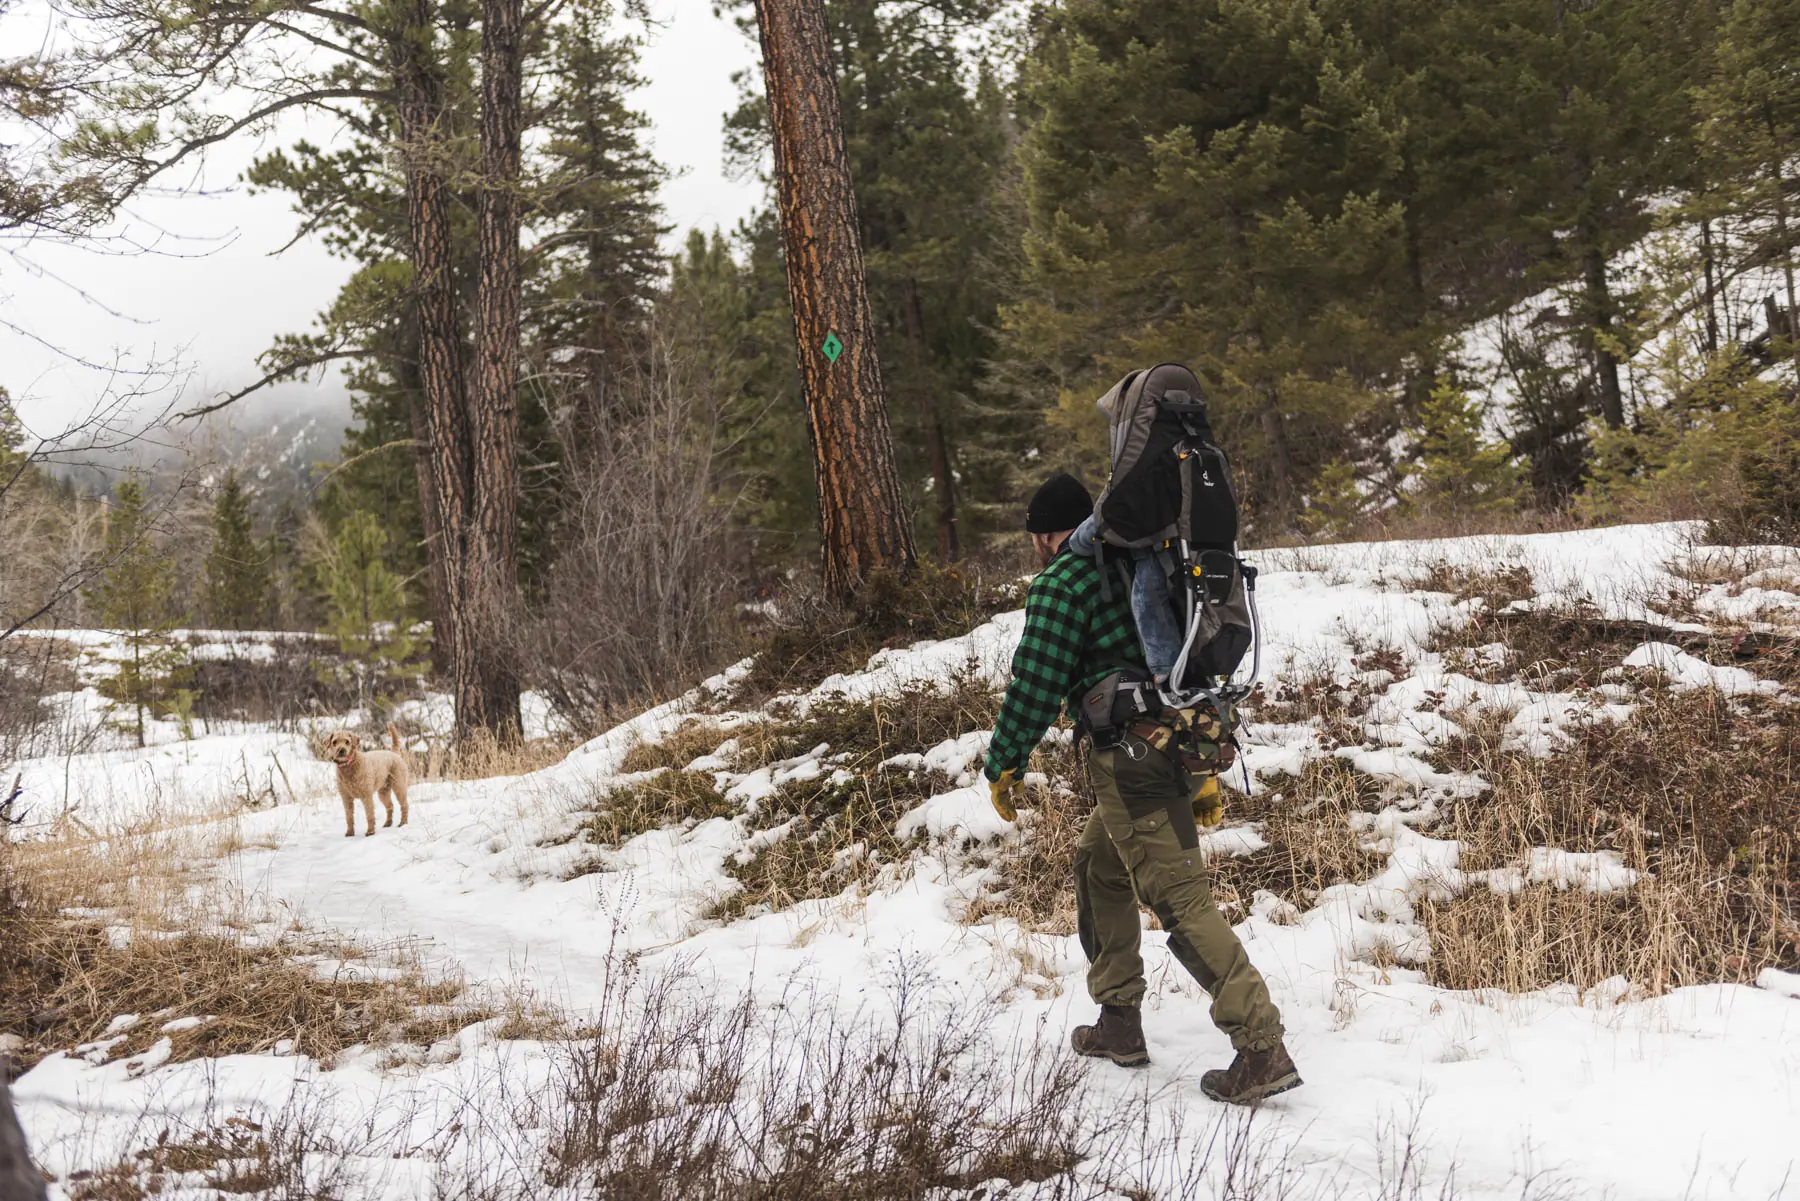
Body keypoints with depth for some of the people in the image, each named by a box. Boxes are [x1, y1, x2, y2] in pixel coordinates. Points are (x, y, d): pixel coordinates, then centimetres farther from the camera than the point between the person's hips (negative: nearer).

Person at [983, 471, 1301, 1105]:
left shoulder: (1060, 586, -6)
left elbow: (1035, 687, -10)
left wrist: (1002, 767, 4)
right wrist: (1205, 772, 26)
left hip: (1131, 761, -9)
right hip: (1186, 751, 9)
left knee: (1181, 900, -11)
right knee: (1097, 868, 24)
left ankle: (1262, 1050, -16)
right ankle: (1119, 1023, 29)